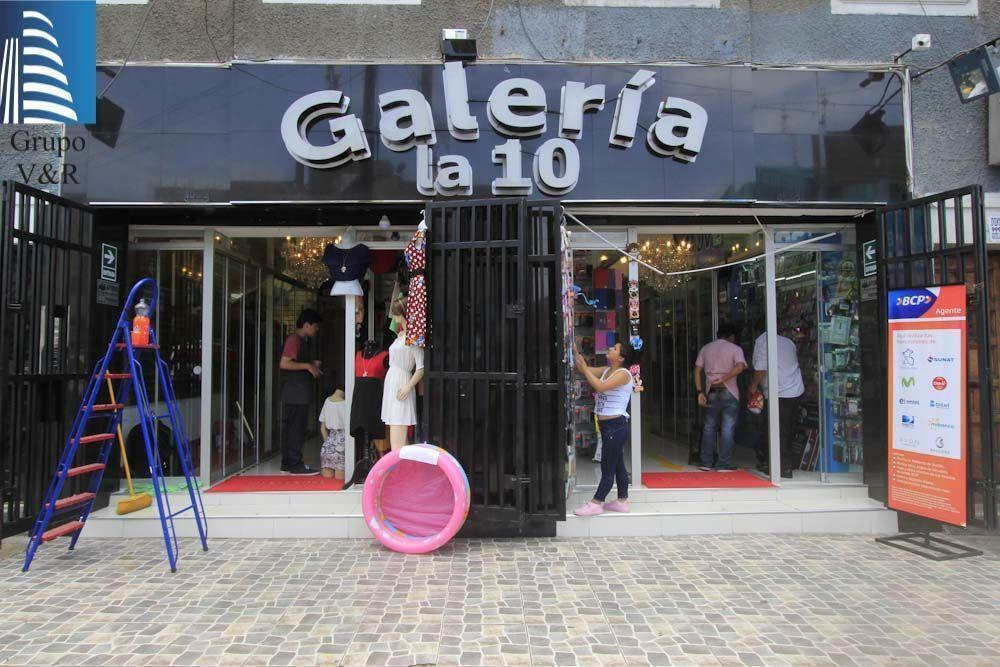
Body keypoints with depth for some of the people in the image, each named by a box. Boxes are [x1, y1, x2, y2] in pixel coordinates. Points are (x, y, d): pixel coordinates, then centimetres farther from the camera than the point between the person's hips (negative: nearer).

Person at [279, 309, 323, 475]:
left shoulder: (299, 340, 19)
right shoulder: (294, 339, -12)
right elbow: (284, 363, -22)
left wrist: (311, 365, 15)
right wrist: (307, 366, -16)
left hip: (296, 393, 10)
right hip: (295, 393, -10)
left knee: (291, 428, 12)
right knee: (296, 429, -7)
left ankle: (288, 464, 17)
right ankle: (295, 465, -3)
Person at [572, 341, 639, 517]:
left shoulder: (623, 374, -14)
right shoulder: (607, 370, 12)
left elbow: (600, 386, -25)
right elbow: (584, 370, 11)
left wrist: (584, 367, -20)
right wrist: (575, 352, 0)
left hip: (616, 425, -9)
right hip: (607, 425, 9)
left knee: (608, 467, -2)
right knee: (618, 465, 15)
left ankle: (596, 503, 3)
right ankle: (622, 501, 23)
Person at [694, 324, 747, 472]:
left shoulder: (705, 349, 11)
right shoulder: (735, 349, -1)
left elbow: (697, 371, 5)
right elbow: (740, 367, -20)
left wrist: (700, 392, 3)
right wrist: (723, 379, -18)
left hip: (711, 392, 4)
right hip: (729, 393, -4)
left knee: (709, 428, 12)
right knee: (727, 429, 2)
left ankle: (706, 463, 13)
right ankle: (724, 464, 2)